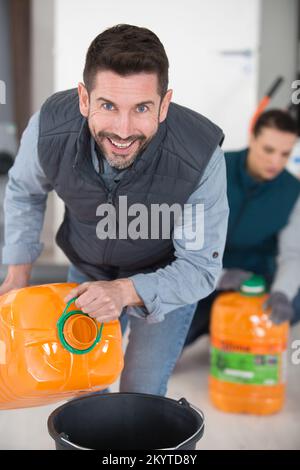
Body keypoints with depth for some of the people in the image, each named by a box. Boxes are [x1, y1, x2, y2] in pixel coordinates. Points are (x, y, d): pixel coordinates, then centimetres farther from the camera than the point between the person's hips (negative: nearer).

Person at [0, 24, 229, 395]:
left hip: (168, 279, -2)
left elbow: (200, 267, -25)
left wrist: (127, 292, -40)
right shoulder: (50, 127, -29)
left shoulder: (201, 158, -36)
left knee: (141, 397, 5)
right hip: (86, 271, 3)